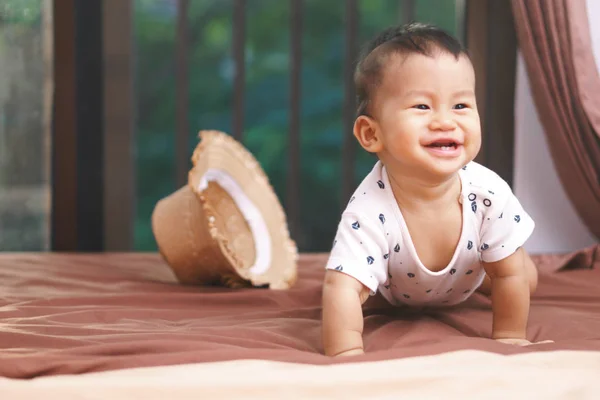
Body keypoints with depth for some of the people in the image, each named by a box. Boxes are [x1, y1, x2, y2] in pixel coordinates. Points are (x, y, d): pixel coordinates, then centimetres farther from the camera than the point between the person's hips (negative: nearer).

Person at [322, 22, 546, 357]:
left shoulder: (490, 194, -39)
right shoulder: (369, 212, -46)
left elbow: (510, 274, -27)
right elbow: (343, 289, -50)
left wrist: (509, 337, -25)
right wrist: (346, 355, -62)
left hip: (468, 279, 2)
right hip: (396, 293, -1)